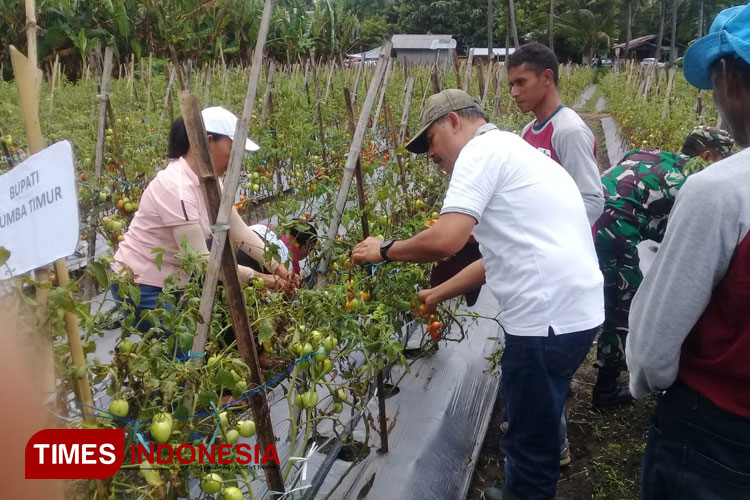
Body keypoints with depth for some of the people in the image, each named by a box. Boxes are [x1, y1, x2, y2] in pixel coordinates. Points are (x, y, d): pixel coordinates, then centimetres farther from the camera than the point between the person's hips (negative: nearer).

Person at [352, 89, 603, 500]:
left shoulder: (481, 151, -8)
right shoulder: (510, 151, 23)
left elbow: (445, 240, -21)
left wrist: (383, 250, -3)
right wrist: (437, 294, 31)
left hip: (549, 316, -10)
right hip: (572, 309, 10)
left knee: (530, 436, 9)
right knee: (536, 422, 26)